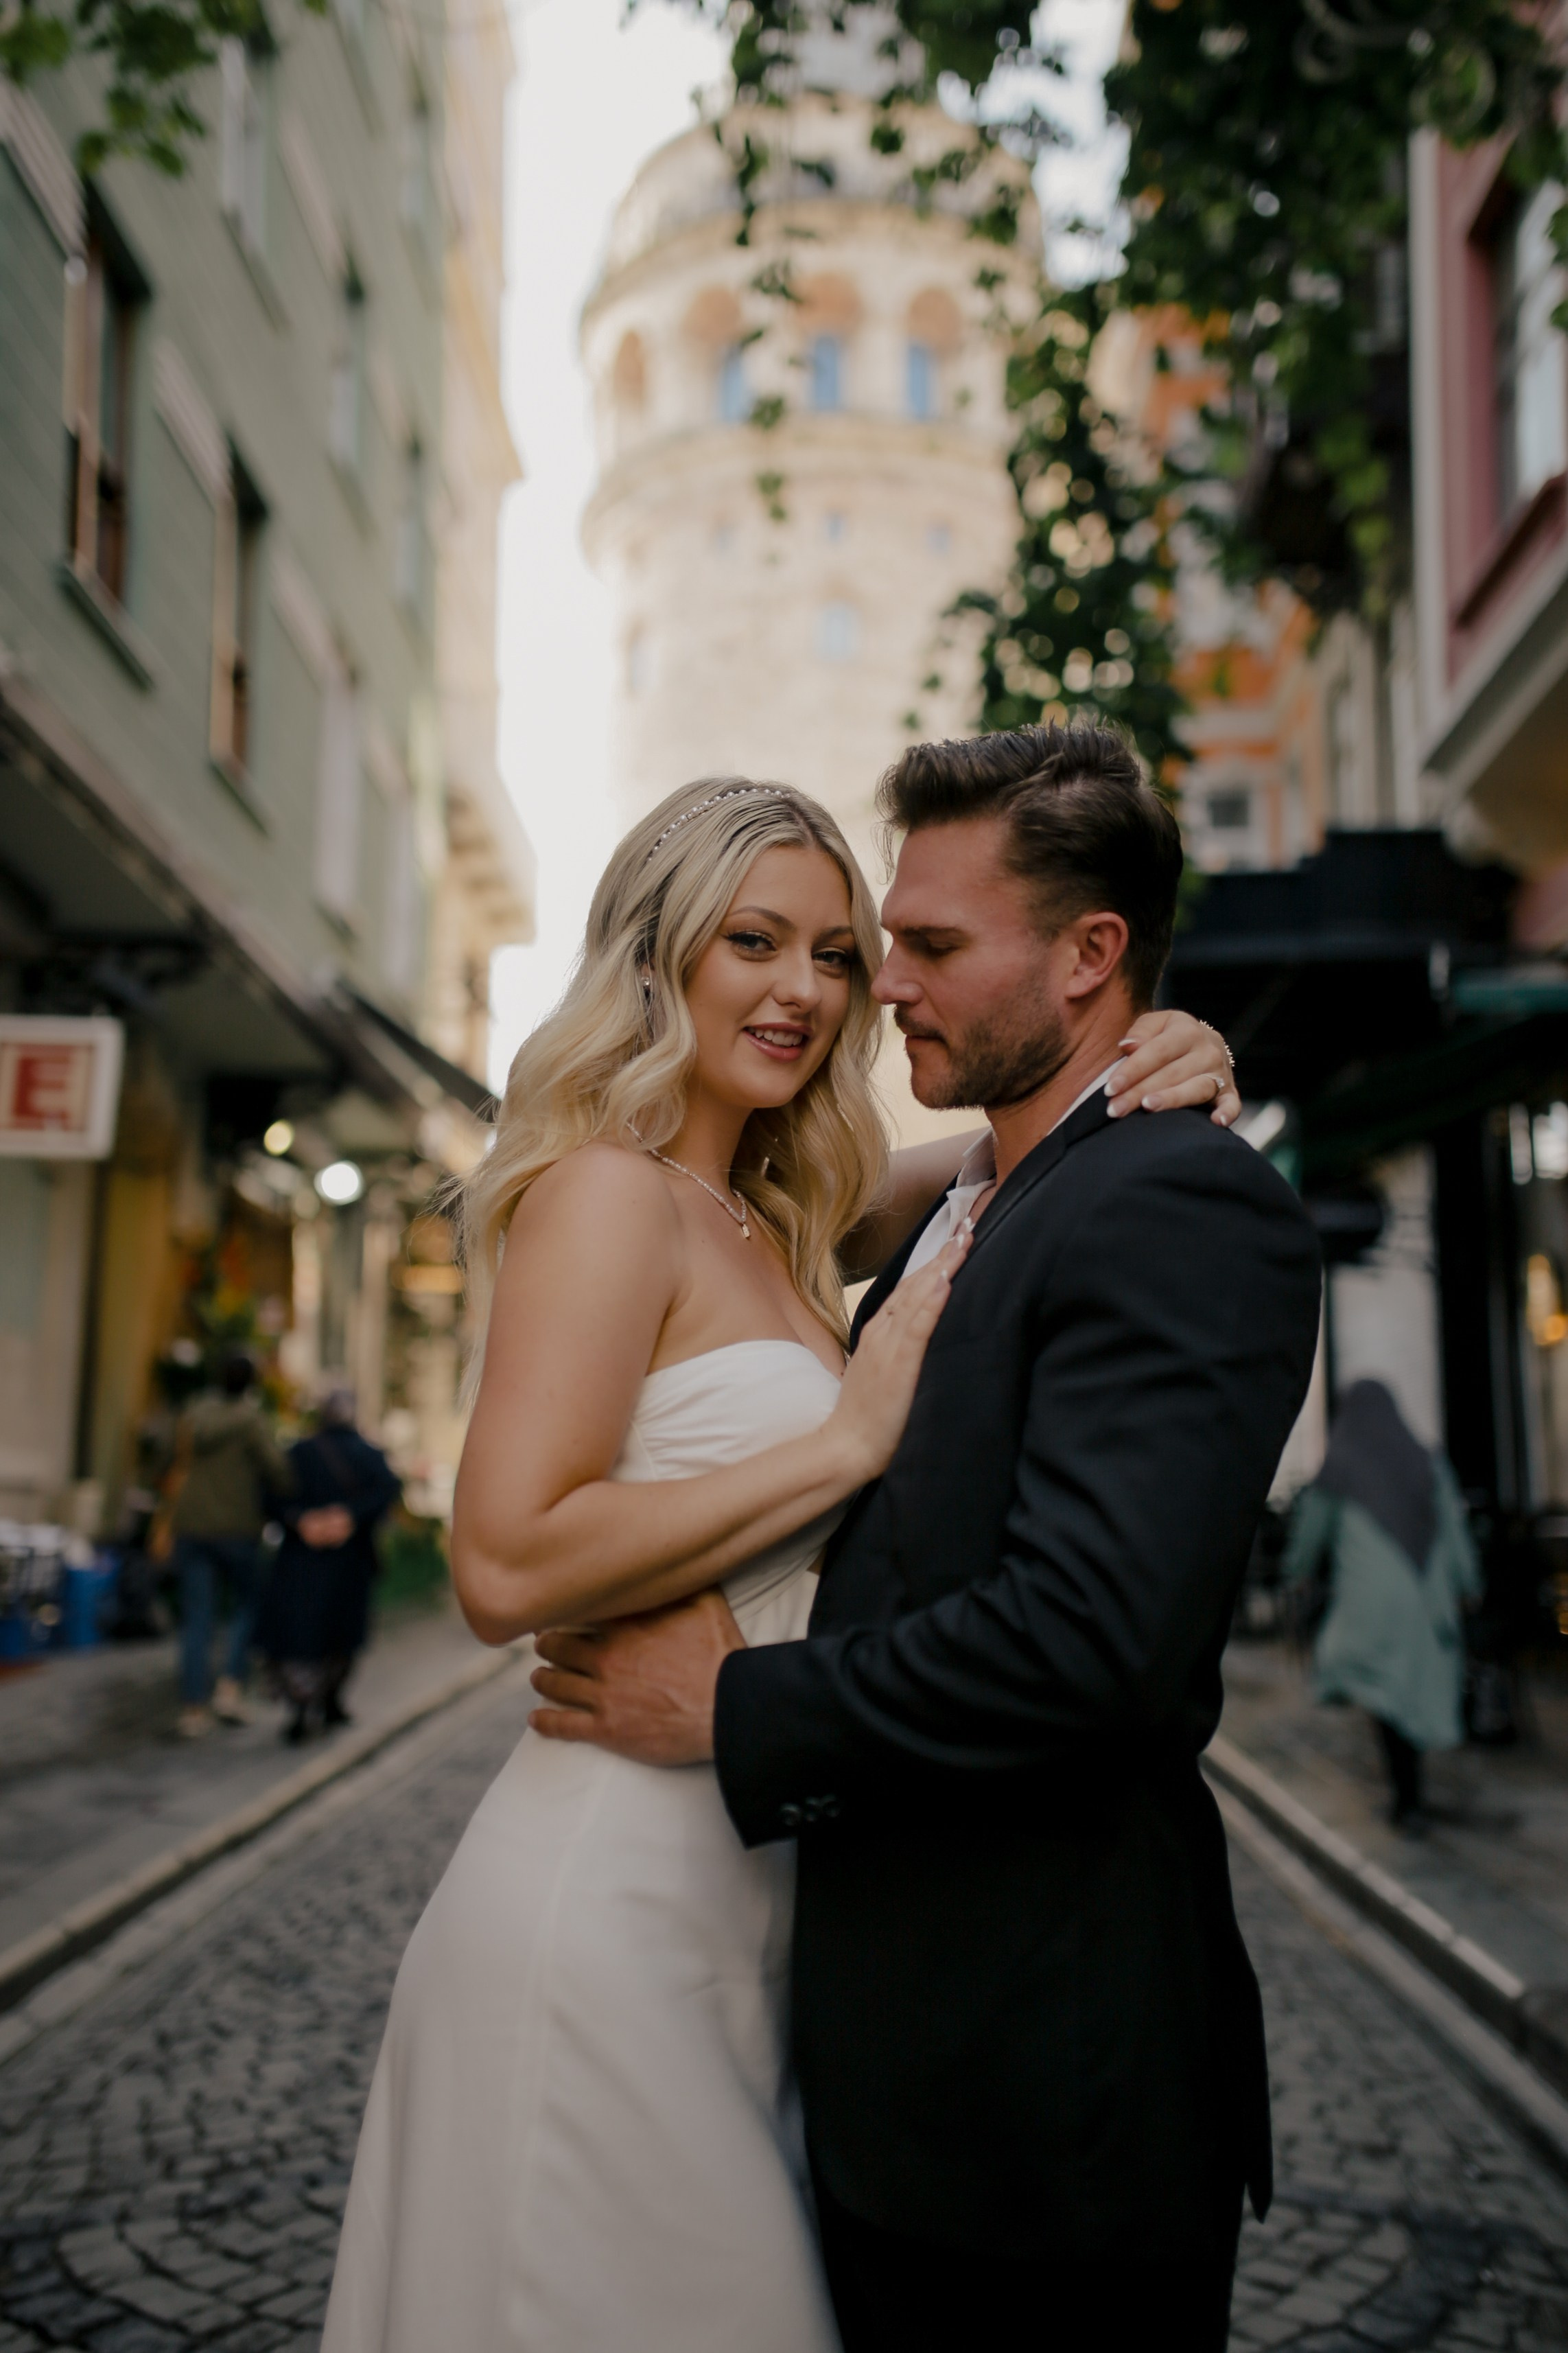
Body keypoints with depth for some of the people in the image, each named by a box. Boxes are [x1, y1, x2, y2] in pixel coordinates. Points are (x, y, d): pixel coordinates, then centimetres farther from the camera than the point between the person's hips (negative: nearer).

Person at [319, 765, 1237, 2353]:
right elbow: (507, 1568, -24)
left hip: (741, 1899, 8)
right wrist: (849, 1438, -19)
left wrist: (1149, 1073, -2)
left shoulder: (780, 1222, 10)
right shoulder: (608, 1195, -14)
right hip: (611, 1904, -8)